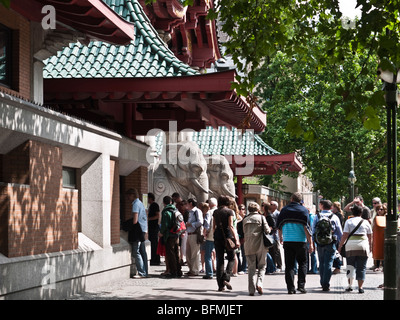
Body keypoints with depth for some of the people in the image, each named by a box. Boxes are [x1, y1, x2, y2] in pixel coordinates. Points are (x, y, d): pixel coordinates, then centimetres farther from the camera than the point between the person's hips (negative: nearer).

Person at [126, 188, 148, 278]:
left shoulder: (136, 204, -12)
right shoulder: (140, 203, 17)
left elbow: (135, 220, -18)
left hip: (137, 231, -9)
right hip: (143, 231, 9)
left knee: (136, 253, -8)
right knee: (142, 252, 10)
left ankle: (141, 273, -11)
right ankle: (145, 272, 11)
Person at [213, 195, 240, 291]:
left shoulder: (215, 212, 8)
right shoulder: (229, 211, -5)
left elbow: (214, 226, 12)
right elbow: (231, 226, -13)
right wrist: (236, 238, -15)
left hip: (217, 235, 4)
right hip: (227, 235, -4)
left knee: (219, 260, 7)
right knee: (231, 258, 8)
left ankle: (220, 285, 5)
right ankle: (226, 278, -13)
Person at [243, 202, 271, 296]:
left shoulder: (245, 219, 9)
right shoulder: (261, 217, -1)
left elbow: (244, 232, 13)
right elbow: (267, 230, -7)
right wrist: (269, 229, 13)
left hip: (249, 246, 2)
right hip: (260, 245, -2)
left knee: (251, 268, 5)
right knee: (261, 266, 9)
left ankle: (251, 289, 0)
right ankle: (259, 283, -13)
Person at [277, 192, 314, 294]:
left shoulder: (284, 210, 6)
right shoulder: (303, 210, -2)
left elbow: (279, 226, 15)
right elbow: (306, 228, -8)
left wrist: (281, 237, 32)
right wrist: (310, 243, -5)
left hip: (287, 241, 2)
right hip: (301, 241, -2)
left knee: (289, 265, 4)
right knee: (302, 263, 12)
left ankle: (290, 288, -1)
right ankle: (301, 285, 1)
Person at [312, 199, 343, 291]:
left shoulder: (317, 217, 3)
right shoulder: (334, 217, 1)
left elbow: (313, 231, 2)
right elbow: (340, 232, 5)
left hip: (320, 243, 2)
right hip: (331, 244, -2)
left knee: (322, 263, 14)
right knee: (328, 263, -2)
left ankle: (322, 283, 22)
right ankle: (326, 284, -9)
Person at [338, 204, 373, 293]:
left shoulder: (349, 221, 5)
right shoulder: (365, 222, 10)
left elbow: (345, 235, -2)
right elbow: (370, 236, 14)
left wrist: (340, 245, 4)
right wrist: (370, 246, 27)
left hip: (351, 245, -1)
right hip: (363, 246, 1)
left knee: (350, 266, 8)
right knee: (361, 267, 4)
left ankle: (350, 285, 1)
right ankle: (360, 287, 2)